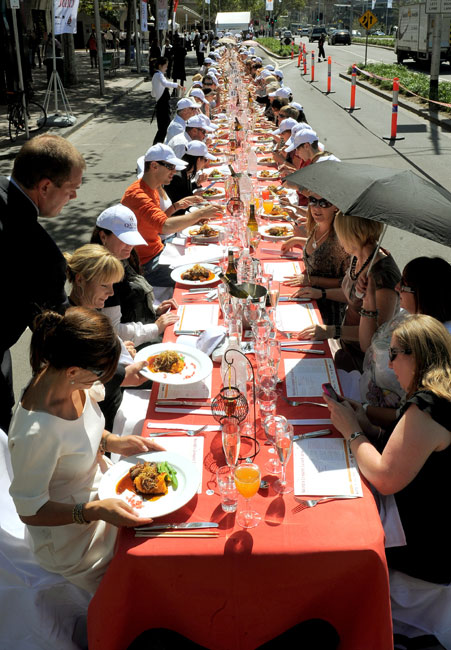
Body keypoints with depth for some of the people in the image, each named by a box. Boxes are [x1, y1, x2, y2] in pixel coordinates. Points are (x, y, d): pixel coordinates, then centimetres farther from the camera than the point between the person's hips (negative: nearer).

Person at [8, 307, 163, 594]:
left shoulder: (71, 381, -15)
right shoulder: (36, 432, -38)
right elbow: (30, 511, -24)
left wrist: (113, 442, -8)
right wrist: (96, 511, -33)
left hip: (101, 490, 7)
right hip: (72, 534, -7)